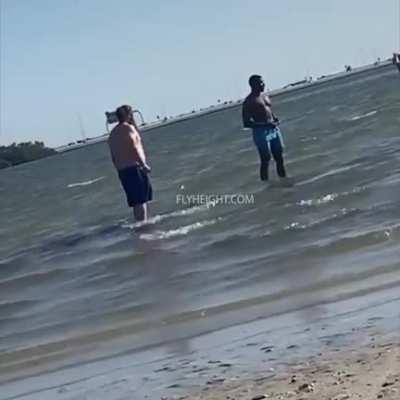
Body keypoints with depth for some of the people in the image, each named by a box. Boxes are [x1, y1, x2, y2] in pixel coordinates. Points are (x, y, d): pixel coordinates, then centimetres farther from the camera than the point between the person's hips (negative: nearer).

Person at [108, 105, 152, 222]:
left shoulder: (112, 133, 18)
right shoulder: (128, 128, -7)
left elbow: (113, 157, 19)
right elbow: (134, 149, -18)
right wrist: (144, 165, -14)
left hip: (122, 171, 8)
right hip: (135, 167, -8)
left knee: (136, 202, 13)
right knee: (141, 200, -9)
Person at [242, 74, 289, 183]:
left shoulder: (265, 96, 15)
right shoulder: (249, 101, -9)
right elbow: (246, 123, -14)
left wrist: (275, 119, 3)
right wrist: (265, 124, -22)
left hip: (273, 130, 7)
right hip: (261, 132, -7)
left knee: (279, 157, 11)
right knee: (265, 160, -5)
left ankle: (283, 179, 20)